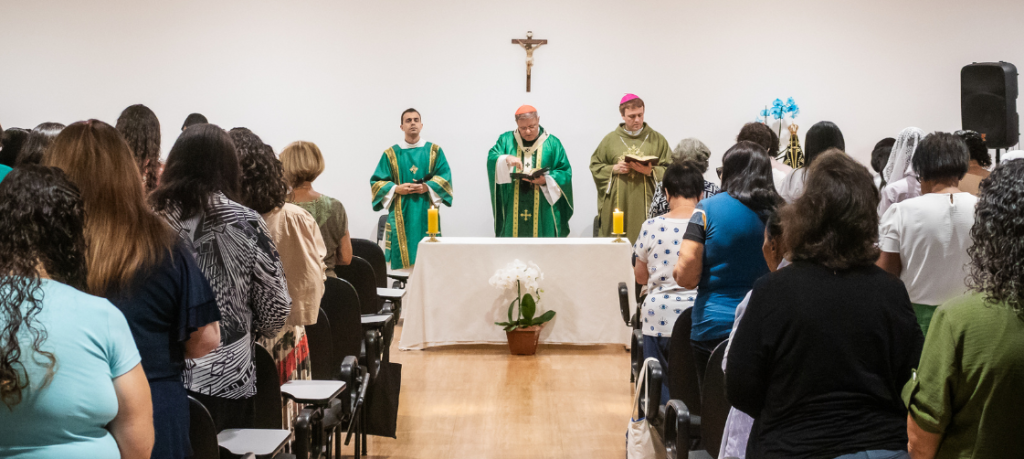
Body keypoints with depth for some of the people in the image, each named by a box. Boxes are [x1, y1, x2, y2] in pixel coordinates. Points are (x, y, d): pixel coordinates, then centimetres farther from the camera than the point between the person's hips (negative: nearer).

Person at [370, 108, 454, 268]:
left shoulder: (434, 151, 10)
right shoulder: (391, 154, 10)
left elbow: (445, 176, 3)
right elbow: (376, 182, 6)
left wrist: (428, 187, -13)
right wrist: (396, 189, -11)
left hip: (426, 214, 0)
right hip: (401, 215, 0)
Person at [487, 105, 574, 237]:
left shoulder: (552, 143, 6)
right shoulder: (506, 140, 9)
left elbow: (565, 172, 2)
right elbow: (492, 159, -5)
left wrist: (546, 180, -15)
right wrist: (506, 159, -25)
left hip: (542, 210, -1)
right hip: (512, 209, 1)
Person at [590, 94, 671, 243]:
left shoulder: (657, 139, 9)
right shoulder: (610, 139, 10)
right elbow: (595, 166, 10)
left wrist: (651, 171, -13)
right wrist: (614, 169, -6)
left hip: (645, 202, 0)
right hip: (617, 203, 1)